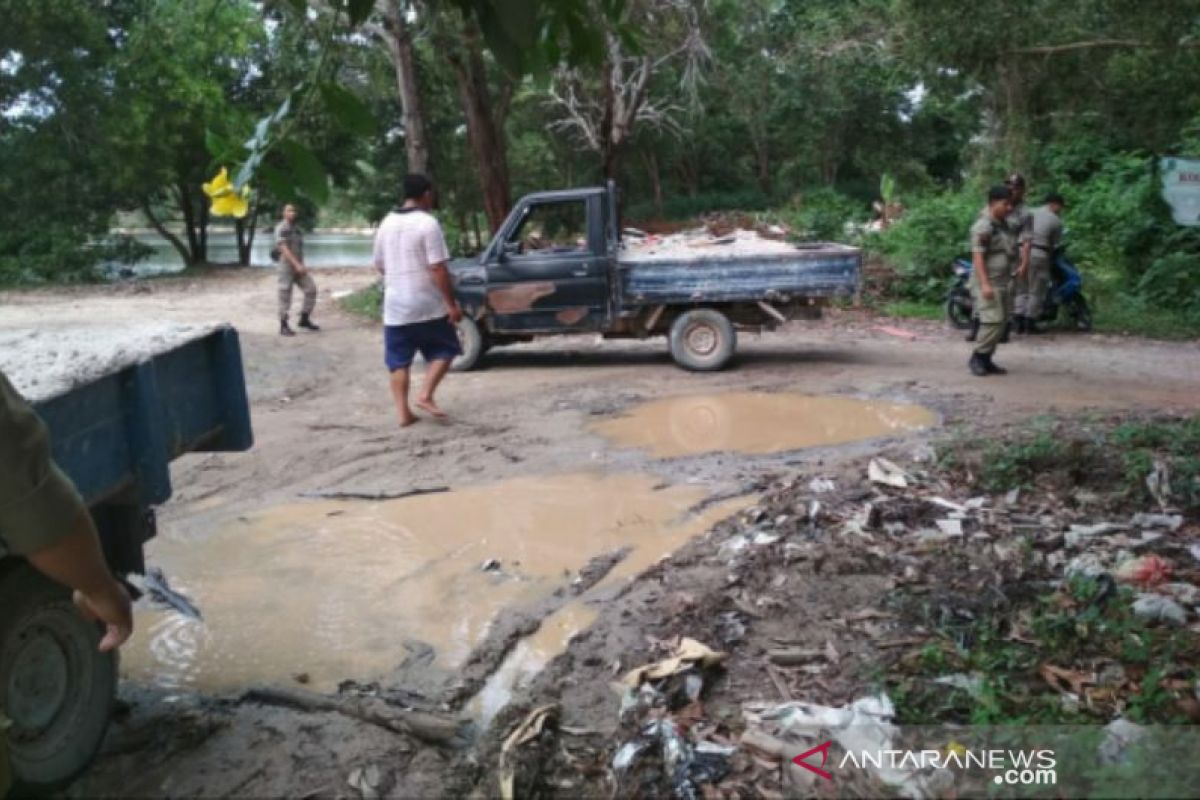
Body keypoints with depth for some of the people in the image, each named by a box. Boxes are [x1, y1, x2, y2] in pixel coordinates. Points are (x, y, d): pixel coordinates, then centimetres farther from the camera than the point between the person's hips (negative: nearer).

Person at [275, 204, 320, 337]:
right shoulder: (281, 228, -9)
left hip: (299, 266, 7)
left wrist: (302, 265, 8)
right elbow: (284, 249, -18)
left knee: (311, 289, 0)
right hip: (286, 266, -7)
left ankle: (304, 320, 12)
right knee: (285, 296, -2)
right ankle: (283, 326, 7)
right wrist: (297, 265, -23)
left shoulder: (297, 229, 14)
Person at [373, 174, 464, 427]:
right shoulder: (428, 223, -12)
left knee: (398, 362, 9)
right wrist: (452, 303, -13)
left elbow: (380, 265, 16)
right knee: (443, 351, 12)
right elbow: (437, 268, -17)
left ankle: (403, 413, 6)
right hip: (428, 305, -5)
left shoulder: (386, 223, 8)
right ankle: (425, 396, -2)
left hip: (395, 306, 5)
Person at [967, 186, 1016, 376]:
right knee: (992, 322, -14)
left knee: (1000, 323, 8)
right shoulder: (983, 226, -14)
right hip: (987, 283, -9)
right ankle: (977, 358, -2)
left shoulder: (1003, 224, 14)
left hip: (1003, 282, 9)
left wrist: (1010, 280, 22)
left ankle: (986, 360, 15)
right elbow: (978, 256, -19)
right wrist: (985, 284, -25)